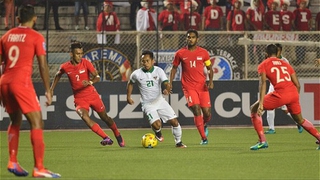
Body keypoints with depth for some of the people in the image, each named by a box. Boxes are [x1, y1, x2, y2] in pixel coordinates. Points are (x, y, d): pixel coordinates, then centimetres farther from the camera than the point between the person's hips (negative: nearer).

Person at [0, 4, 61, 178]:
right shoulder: (36, 37, -1)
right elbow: (43, 65, -5)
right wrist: (48, 90, 1)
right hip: (22, 82, -6)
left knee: (15, 121, 24)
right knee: (37, 122, -5)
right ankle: (38, 168, -14)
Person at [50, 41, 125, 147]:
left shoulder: (86, 63, -9)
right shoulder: (65, 67, -6)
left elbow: (97, 77, -13)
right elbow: (58, 75, 16)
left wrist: (90, 82, -33)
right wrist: (52, 89, 13)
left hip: (92, 94, 0)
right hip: (79, 98, 0)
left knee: (105, 117, 10)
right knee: (85, 117, -26)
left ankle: (118, 136, 35)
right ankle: (106, 138, -26)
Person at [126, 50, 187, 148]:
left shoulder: (158, 71, -8)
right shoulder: (137, 74, -8)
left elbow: (166, 83, -20)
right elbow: (130, 83, 12)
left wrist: (167, 89, -42)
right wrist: (128, 97, 13)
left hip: (160, 100, 2)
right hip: (148, 104, -2)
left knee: (174, 121, -4)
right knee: (157, 124, -23)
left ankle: (178, 142, 18)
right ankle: (158, 133, 14)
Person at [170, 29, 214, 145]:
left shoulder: (203, 53, 3)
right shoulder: (180, 53, 1)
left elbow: (209, 68, 10)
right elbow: (174, 68, 11)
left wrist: (210, 81, -6)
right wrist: (170, 83, 1)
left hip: (202, 86, 1)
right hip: (189, 87, -1)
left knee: (207, 113, -2)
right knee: (196, 110, -16)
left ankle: (204, 125, 35)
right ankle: (204, 138, -7)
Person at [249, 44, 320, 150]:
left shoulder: (263, 65, 11)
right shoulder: (285, 64, 25)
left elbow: (263, 83, -6)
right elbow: (297, 85, 21)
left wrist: (261, 103, -14)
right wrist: (294, 101, 33)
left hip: (281, 94, -5)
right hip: (294, 93, 5)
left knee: (254, 109, 12)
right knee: (300, 120, 29)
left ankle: (262, 141, 2)